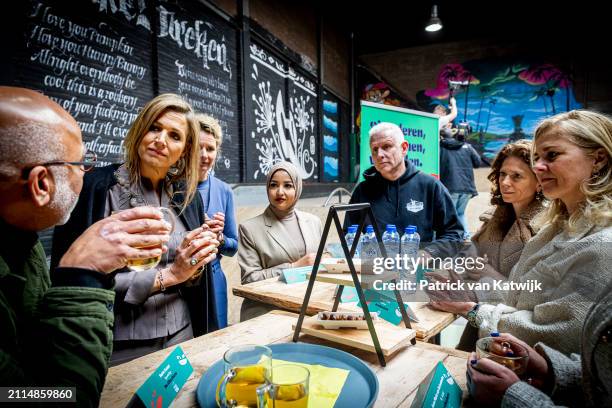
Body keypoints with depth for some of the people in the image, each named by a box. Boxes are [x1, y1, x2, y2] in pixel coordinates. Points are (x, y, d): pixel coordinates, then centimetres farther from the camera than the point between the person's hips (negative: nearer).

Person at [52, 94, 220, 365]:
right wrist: (166, 275, -20)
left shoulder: (188, 196, 2)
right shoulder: (97, 187, -13)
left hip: (181, 335, 5)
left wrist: (195, 266, -13)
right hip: (120, 348, -4)